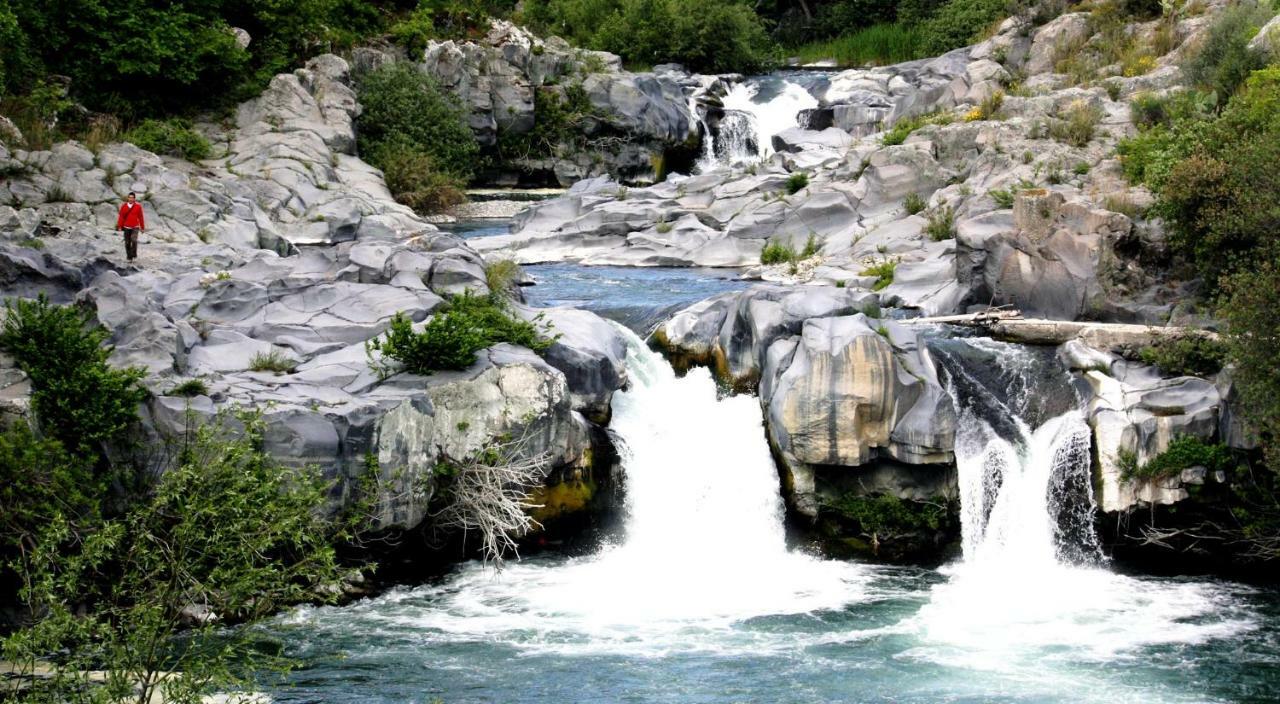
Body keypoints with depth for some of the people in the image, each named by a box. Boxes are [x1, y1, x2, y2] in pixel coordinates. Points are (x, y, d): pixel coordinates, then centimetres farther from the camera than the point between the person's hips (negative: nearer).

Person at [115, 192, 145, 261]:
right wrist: (119, 226, 1)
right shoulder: (124, 206, 1)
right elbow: (121, 217, 4)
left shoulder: (138, 206, -3)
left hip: (135, 227, -2)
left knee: (134, 240, -22)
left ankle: (134, 254, -5)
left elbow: (141, 217, 3)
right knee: (127, 243, 4)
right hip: (126, 227, 2)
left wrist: (142, 227, 7)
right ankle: (129, 257, 14)